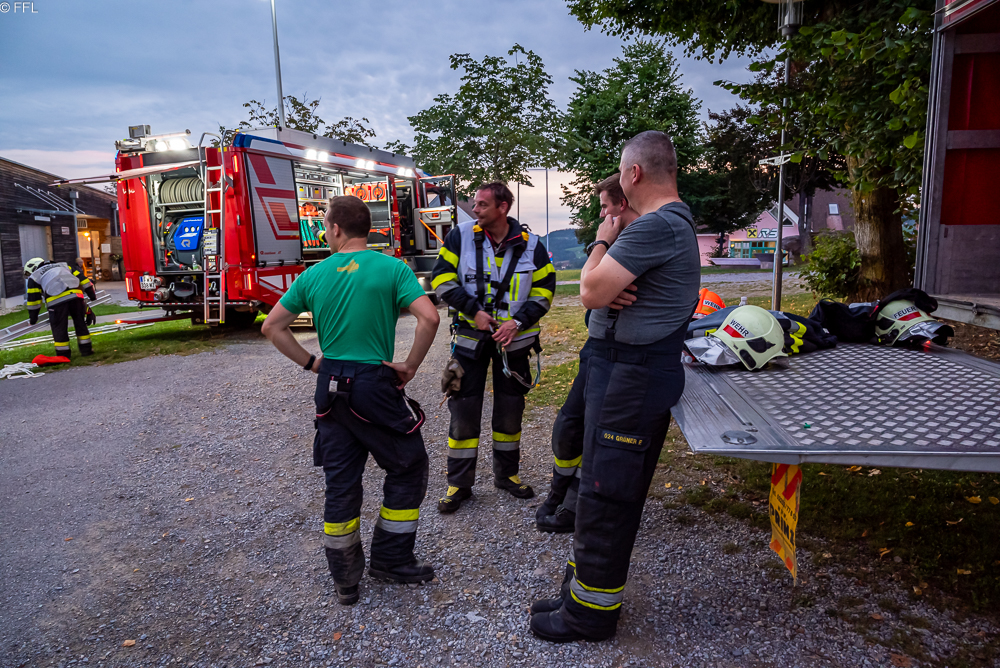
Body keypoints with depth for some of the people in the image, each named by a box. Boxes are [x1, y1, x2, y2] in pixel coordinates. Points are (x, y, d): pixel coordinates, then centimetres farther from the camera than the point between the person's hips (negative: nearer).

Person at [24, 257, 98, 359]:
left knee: (59, 327, 8)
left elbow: (33, 298, 18)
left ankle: (63, 353, 14)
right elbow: (81, 277, 26)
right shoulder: (63, 266, 34)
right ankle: (86, 349, 20)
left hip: (57, 301, -3)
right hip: (75, 296, 4)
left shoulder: (34, 277, 23)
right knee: (80, 323, 16)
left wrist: (33, 317, 27)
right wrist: (92, 294, 28)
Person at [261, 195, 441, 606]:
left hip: (331, 387, 5)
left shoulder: (314, 275, 5)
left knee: (340, 482, 13)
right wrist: (410, 366, -8)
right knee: (408, 468, 15)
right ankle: (390, 559, 21)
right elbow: (429, 318, -19)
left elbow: (273, 327, 9)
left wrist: (310, 363, 12)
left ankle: (345, 579, 24)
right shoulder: (391, 268, -7)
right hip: (376, 384, -4)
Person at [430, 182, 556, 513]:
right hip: (470, 337, -1)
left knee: (510, 410, 12)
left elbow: (544, 289, 1)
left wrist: (518, 321, -13)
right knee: (464, 411, 2)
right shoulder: (461, 236, -4)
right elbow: (442, 277, -6)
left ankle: (506, 474, 32)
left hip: (513, 339, 1)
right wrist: (473, 310, -17)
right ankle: (459, 483, 16)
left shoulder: (531, 245, -3)